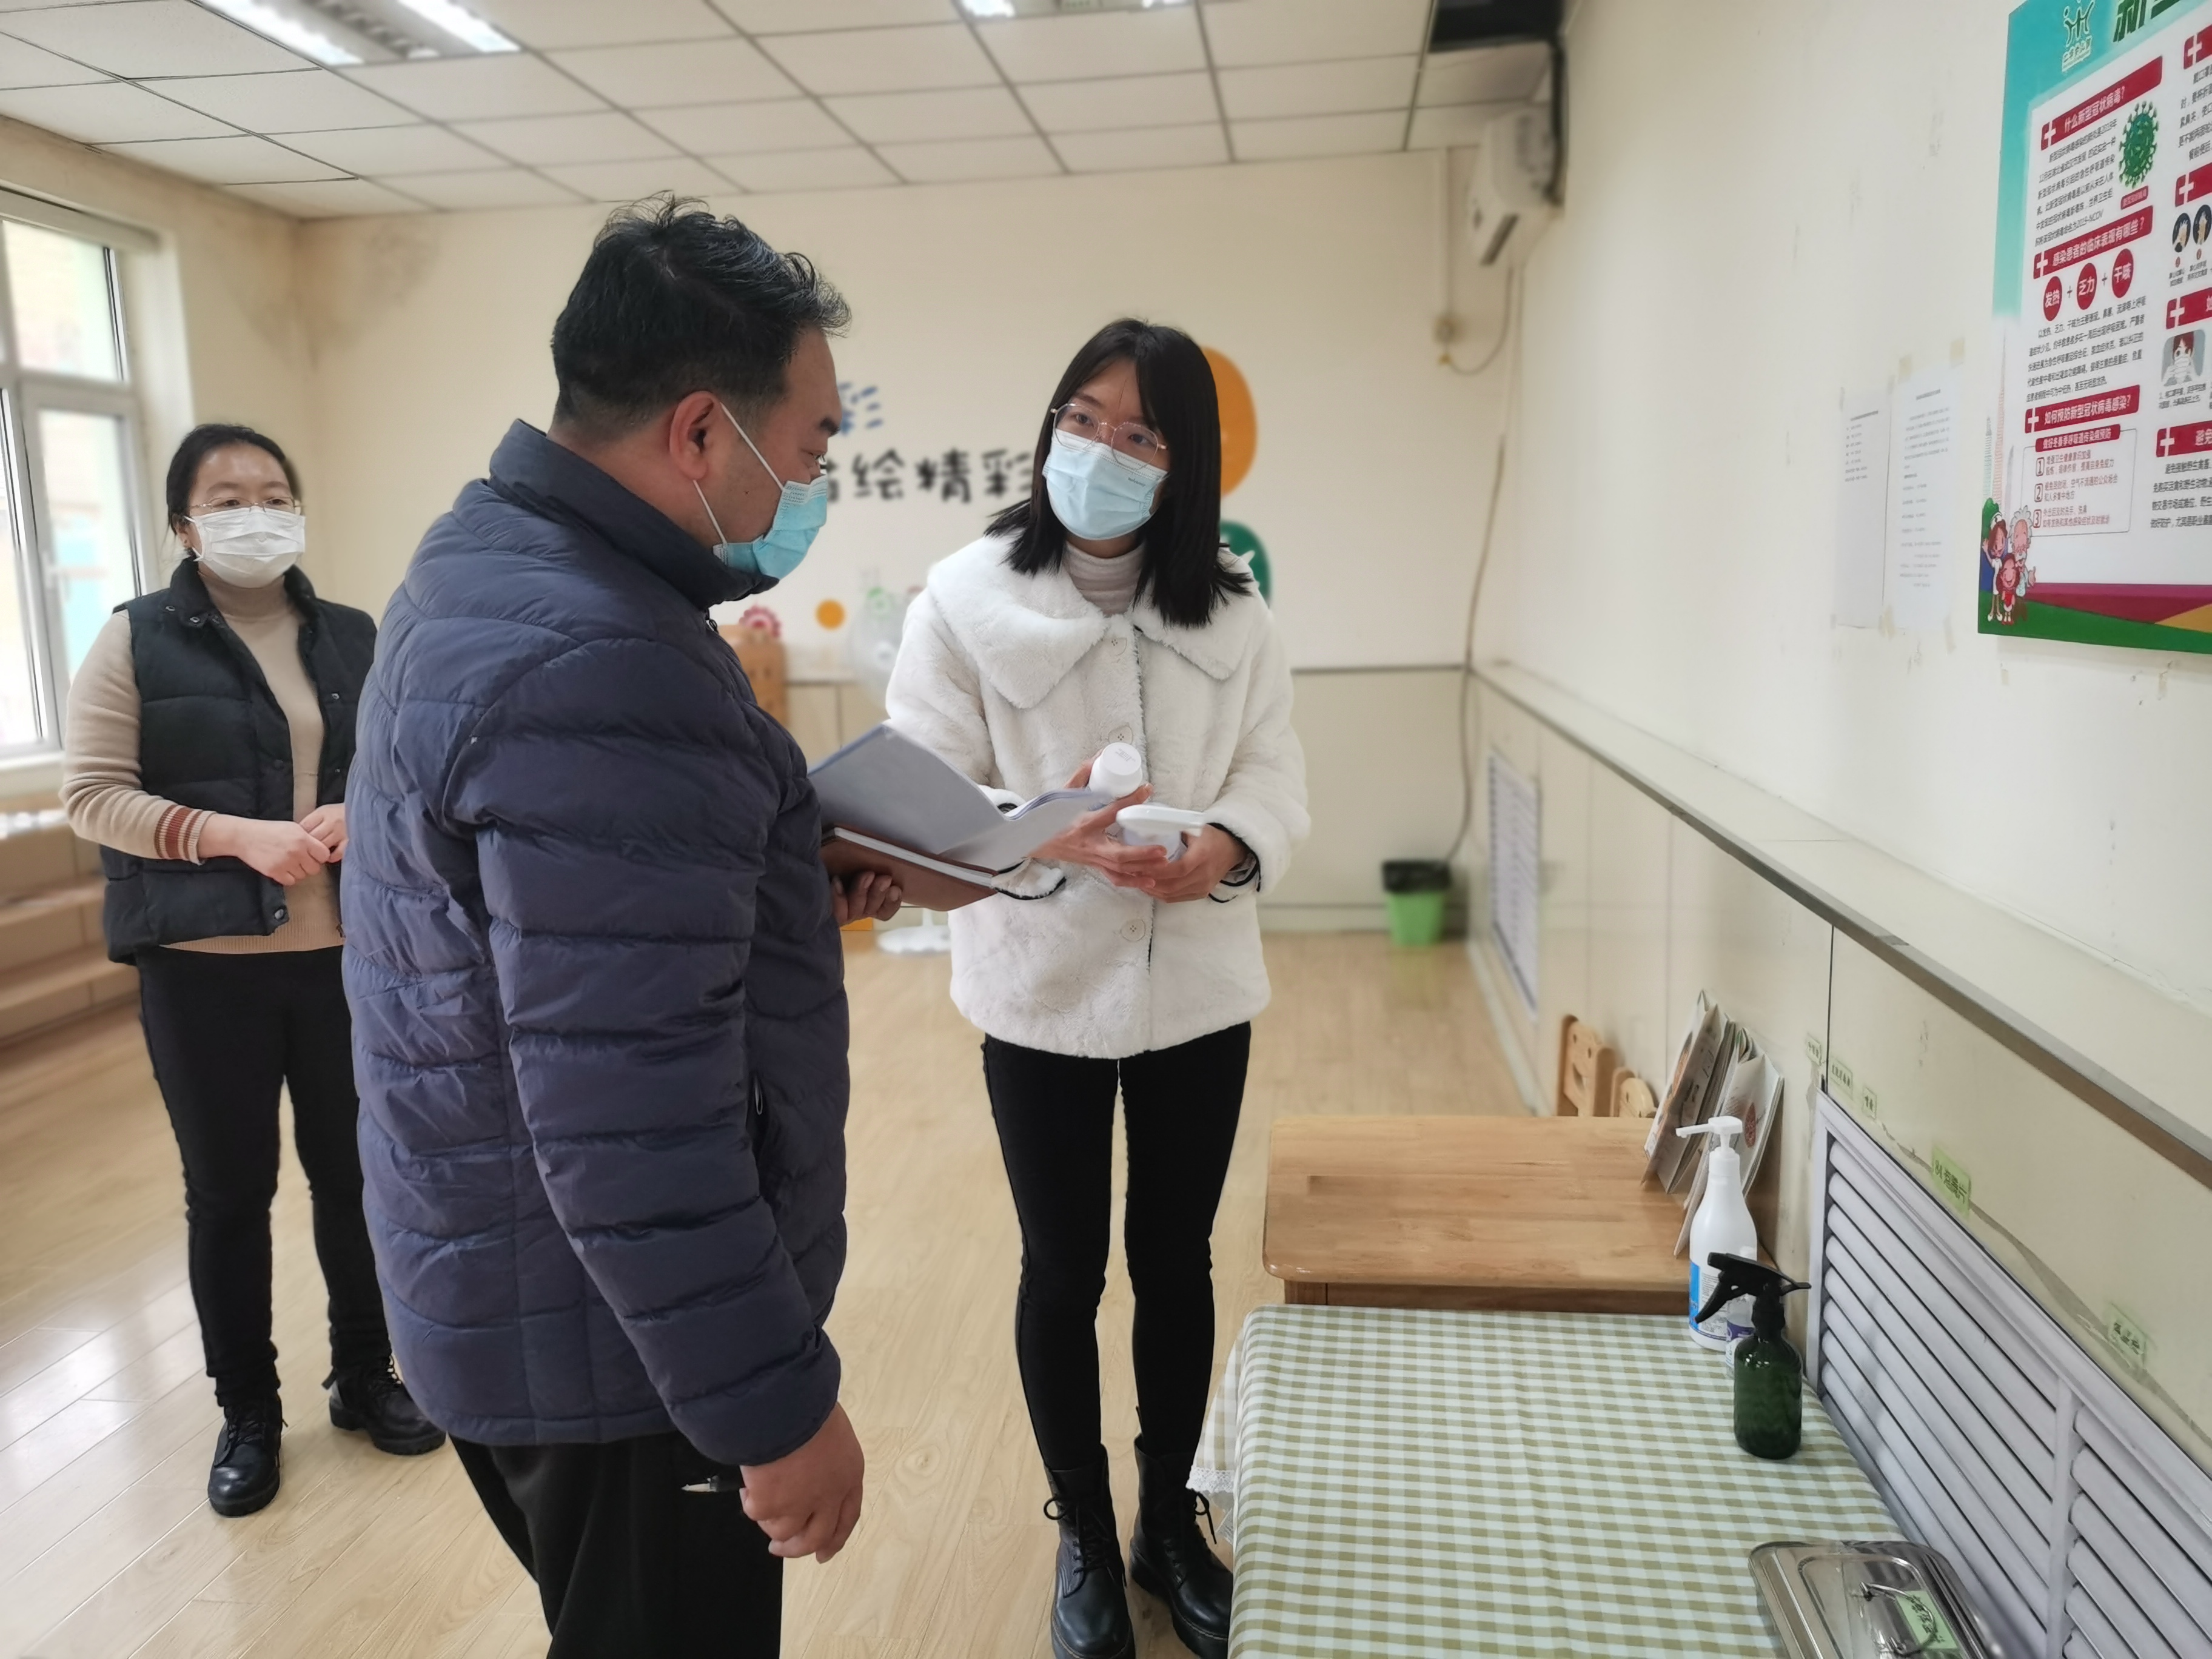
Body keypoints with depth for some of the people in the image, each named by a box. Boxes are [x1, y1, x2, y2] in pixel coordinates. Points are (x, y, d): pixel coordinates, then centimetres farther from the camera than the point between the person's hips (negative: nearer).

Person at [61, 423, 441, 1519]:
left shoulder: (351, 639, 8)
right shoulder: (134, 641, -2)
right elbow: (91, 795, -6)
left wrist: (363, 815, -11)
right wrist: (239, 836, -19)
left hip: (348, 955, 3)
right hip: (204, 968, -2)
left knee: (354, 1172, 10)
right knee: (228, 1191, 9)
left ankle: (365, 1376, 30)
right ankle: (247, 1411, 26)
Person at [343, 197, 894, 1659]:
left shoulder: (489, 564, 6)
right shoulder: (598, 672, -29)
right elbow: (628, 1131, -30)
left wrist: (796, 895, 7)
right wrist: (780, 1406, -20)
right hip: (611, 1346, -10)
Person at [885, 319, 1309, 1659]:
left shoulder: (1232, 613, -1)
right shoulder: (968, 600, -10)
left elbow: (1277, 777, -2)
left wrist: (1227, 847, -25)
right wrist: (1048, 834, -31)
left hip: (1198, 990, 3)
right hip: (1043, 992, -2)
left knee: (1177, 1263, 17)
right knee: (1062, 1274, 13)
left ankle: (1172, 1523, 40)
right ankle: (1086, 1539, 37)